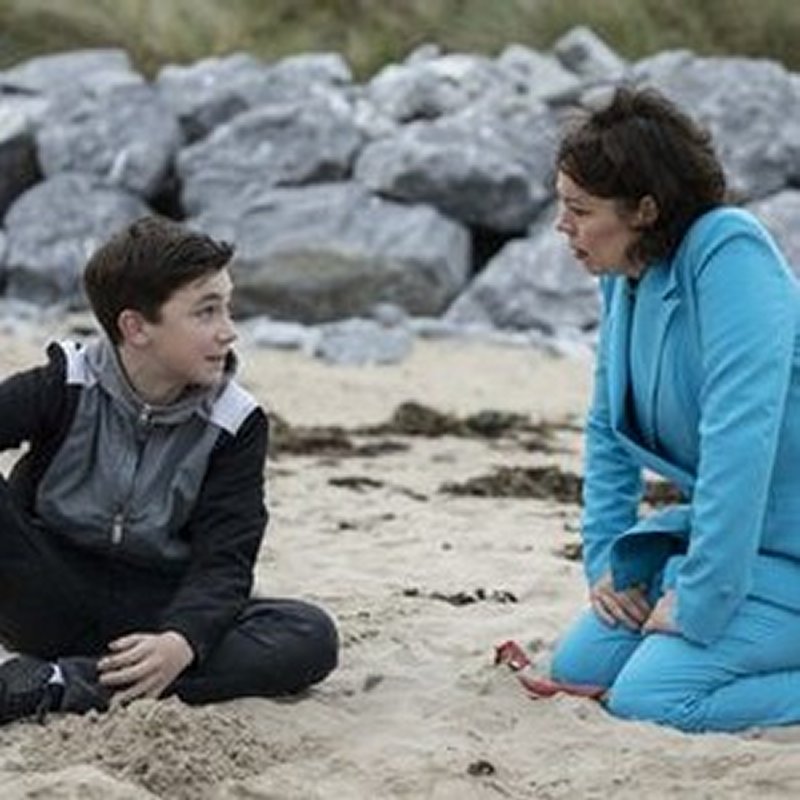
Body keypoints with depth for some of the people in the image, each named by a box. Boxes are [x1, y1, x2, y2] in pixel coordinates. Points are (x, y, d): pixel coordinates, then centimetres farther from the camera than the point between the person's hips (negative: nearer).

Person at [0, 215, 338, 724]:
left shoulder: (236, 426, -5)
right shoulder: (63, 389, -8)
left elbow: (224, 562, -11)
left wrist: (181, 643, -33)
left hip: (158, 613, 2)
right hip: (50, 600, -2)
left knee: (311, 638, -26)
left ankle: (61, 684, -34)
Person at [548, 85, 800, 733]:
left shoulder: (729, 253, -22)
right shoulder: (624, 276, 5)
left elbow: (740, 436, -29)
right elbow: (609, 433, 18)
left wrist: (697, 604, -27)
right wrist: (606, 559, 7)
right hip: (713, 528, 9)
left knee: (649, 699, -21)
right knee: (579, 667, 6)